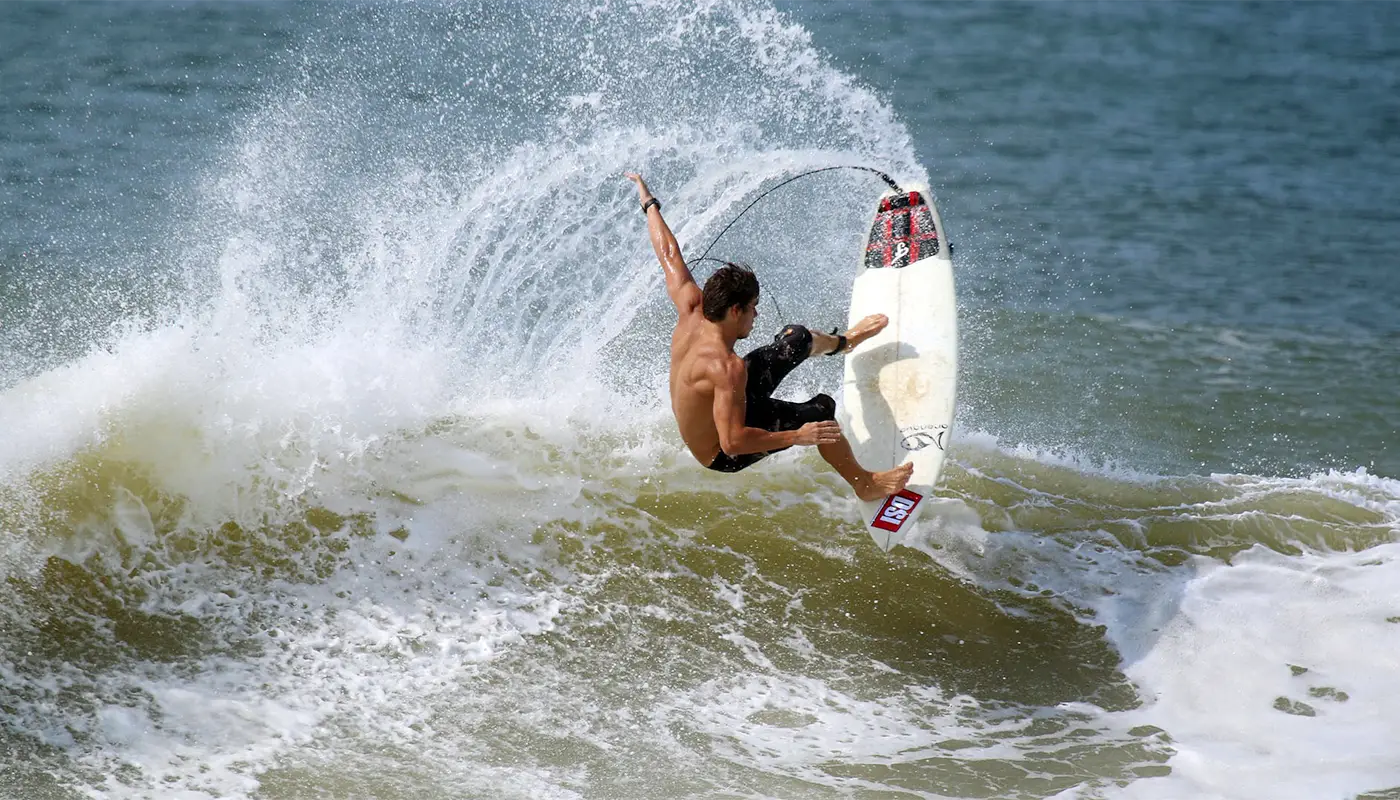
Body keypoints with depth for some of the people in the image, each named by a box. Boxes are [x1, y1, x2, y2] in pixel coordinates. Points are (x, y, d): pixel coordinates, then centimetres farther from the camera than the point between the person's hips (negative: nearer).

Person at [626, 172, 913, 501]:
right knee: (821, 409, -11)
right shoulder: (726, 366, -41)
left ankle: (843, 342, 48)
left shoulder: (691, 312, -19)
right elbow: (732, 443, -45)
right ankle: (866, 485, 12)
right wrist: (797, 437, -38)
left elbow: (668, 254, -4)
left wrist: (649, 204, 10)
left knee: (796, 338, 11)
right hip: (723, 457, -8)